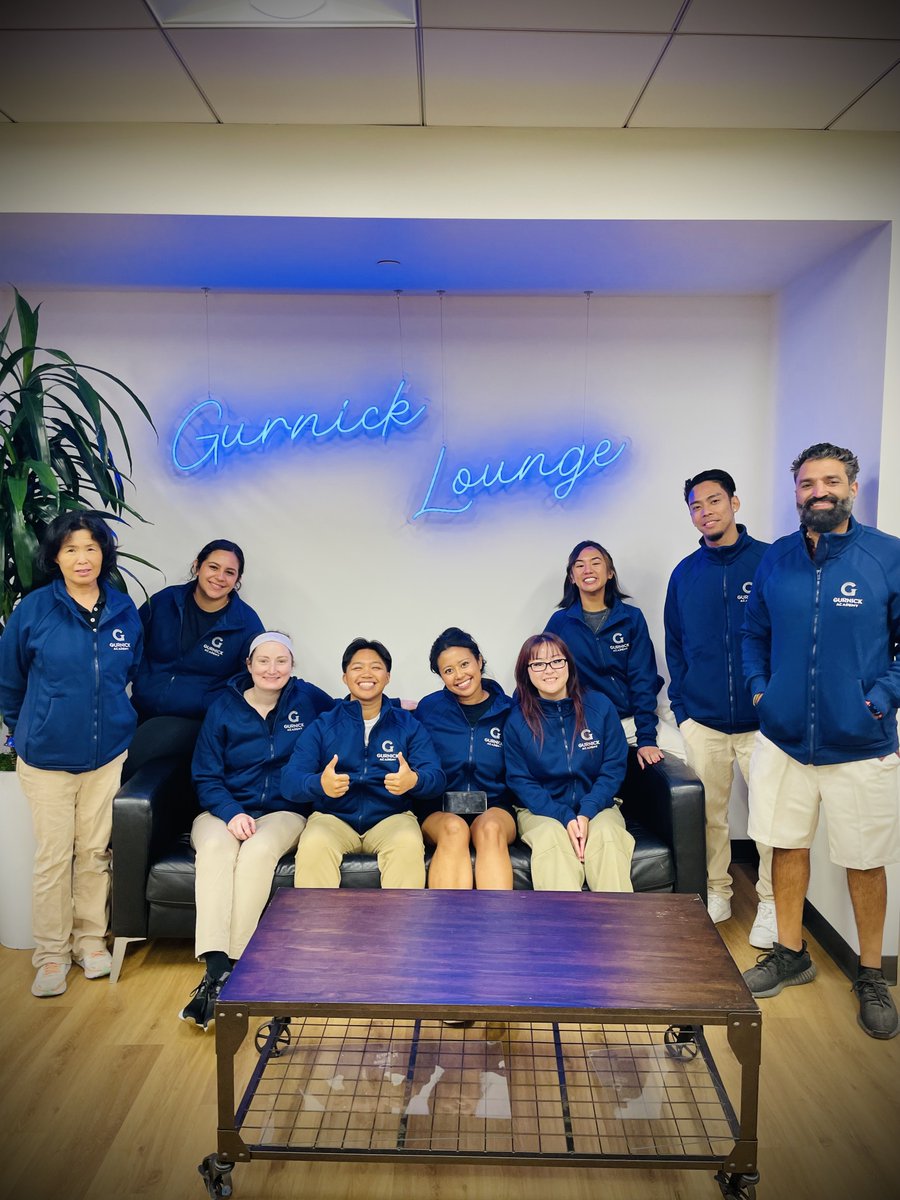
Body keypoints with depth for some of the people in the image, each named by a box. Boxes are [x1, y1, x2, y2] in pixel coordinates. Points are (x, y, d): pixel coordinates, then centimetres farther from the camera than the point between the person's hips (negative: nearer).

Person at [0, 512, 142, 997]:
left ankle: (91, 940, 28)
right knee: (53, 856, 5)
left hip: (108, 753, 2)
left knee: (95, 852, 11)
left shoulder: (124, 610, -1)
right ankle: (51, 953, 21)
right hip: (47, 756, -2)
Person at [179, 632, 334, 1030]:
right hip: (225, 809, 1)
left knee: (259, 850, -35)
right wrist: (231, 812, -15)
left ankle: (229, 968, -31)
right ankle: (216, 968, -41)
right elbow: (205, 776, 3)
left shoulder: (307, 699, 3)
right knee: (215, 848, -34)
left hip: (283, 811, -1)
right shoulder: (223, 708, 4)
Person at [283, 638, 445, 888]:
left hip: (391, 817, 0)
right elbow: (290, 780, -2)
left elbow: (437, 777, 0)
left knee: (409, 844, -32)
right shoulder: (321, 726, 10)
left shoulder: (409, 724, 11)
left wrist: (415, 780, -25)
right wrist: (319, 784, -26)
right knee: (313, 845, -32)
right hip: (333, 817, 0)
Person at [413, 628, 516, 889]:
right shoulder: (427, 709, 5)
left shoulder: (508, 710, 4)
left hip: (494, 808, 0)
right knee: (454, 828, -35)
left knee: (490, 829, -34)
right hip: (440, 810, 0)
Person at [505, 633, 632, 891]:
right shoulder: (517, 720, -1)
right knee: (551, 835, -33)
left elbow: (614, 768, 0)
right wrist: (565, 817, -17)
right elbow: (520, 781, -2)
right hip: (542, 810, -1)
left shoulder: (600, 706, 1)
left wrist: (586, 812, -15)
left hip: (596, 806, 1)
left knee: (606, 833, -31)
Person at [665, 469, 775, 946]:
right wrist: (680, 705, 7)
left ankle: (770, 903, 21)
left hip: (762, 718, -3)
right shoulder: (685, 573, 7)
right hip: (702, 720, 3)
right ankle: (716, 892, 29)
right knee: (710, 814, 12)